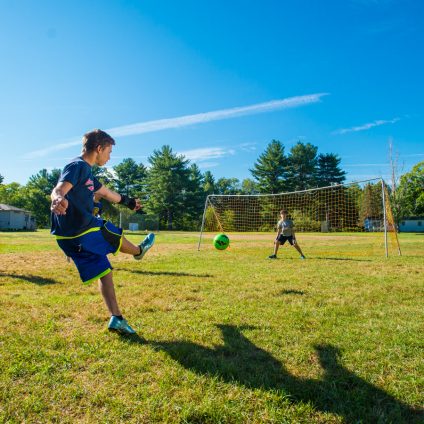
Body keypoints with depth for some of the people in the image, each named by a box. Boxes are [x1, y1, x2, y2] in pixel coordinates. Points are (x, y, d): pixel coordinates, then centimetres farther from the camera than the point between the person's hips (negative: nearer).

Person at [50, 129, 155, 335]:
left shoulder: (86, 171, 17)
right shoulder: (78, 166, -13)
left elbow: (106, 193, 34)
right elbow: (58, 190, -31)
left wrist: (127, 201, 49)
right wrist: (59, 200, -56)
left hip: (71, 236, 9)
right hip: (82, 233, -9)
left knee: (104, 272, 11)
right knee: (115, 235, 17)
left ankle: (116, 318, 13)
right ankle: (139, 250, 47)